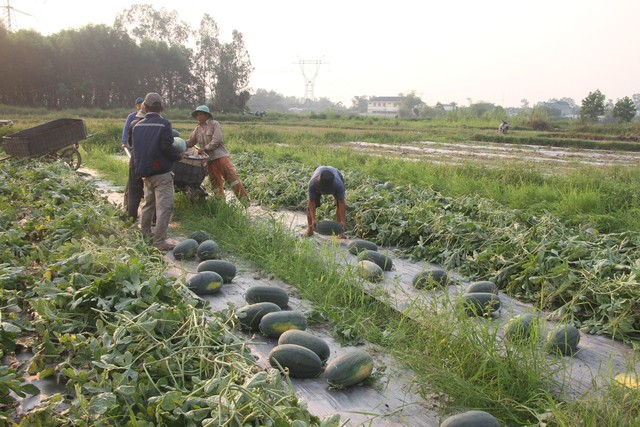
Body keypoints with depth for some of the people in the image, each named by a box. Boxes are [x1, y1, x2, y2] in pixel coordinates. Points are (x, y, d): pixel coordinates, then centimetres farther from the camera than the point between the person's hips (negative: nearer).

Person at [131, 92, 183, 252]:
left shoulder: (137, 126, 8)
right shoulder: (164, 124, -13)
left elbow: (136, 149, 14)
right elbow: (167, 148, -20)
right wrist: (178, 155, -2)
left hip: (145, 172, 7)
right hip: (162, 173, -7)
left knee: (149, 203, 23)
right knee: (164, 207, -6)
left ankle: (145, 233, 33)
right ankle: (159, 241, -9)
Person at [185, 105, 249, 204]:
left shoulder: (214, 124, -2)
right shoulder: (197, 129, 15)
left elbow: (217, 140, -13)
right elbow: (190, 142, 15)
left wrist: (204, 148, -14)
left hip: (220, 155, -6)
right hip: (209, 160, 6)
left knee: (232, 177, -14)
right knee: (215, 183, 8)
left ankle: (245, 201, -13)